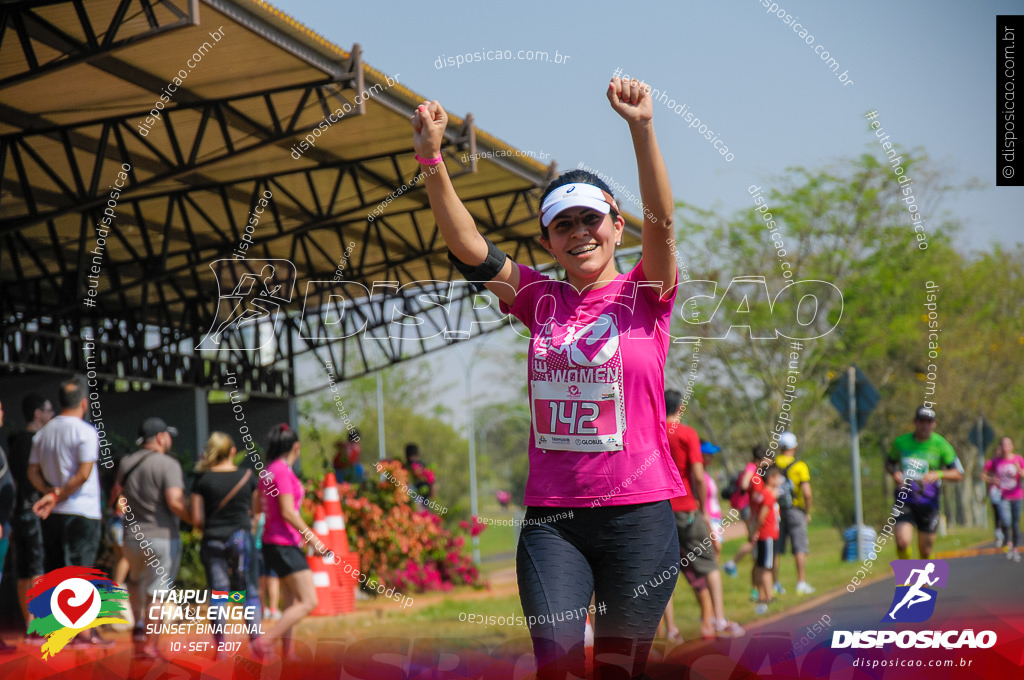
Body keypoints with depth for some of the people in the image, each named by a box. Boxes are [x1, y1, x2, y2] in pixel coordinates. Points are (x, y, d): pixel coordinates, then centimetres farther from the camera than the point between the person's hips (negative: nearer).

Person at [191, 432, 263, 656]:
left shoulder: (202, 480, -3)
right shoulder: (248, 476, 0)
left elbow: (197, 519, -4)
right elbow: (257, 507, 10)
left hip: (212, 542, 0)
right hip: (241, 537, 0)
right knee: (250, 591, 6)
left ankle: (220, 646, 4)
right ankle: (255, 640, -3)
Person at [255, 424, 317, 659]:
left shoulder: (268, 471, 12)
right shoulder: (282, 472, -15)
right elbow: (287, 512, -20)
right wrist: (312, 537, -16)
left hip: (273, 543, 10)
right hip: (285, 544, -10)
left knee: (293, 602, 13)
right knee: (309, 602, -11)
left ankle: (287, 653, 12)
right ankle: (264, 643, -14)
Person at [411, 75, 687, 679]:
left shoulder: (645, 295, 1)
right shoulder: (542, 301, 8)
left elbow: (662, 221, -17)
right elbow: (468, 246, -3)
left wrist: (642, 129, -30)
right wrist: (432, 158, -16)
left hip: (639, 514, -1)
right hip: (551, 516, 2)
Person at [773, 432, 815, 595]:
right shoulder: (799, 466, -8)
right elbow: (807, 493, -16)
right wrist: (808, 512, -3)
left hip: (775, 510, 4)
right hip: (794, 510, -3)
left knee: (775, 549, 9)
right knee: (800, 548, 0)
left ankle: (775, 583, 11)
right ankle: (801, 583, -5)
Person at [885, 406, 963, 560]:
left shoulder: (940, 445, -5)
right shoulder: (901, 442, 0)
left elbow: (958, 474, -4)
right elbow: (889, 463, 17)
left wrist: (938, 474, -23)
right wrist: (894, 473, -6)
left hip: (928, 503, 0)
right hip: (904, 500, 0)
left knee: (925, 551, 4)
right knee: (902, 542, -18)